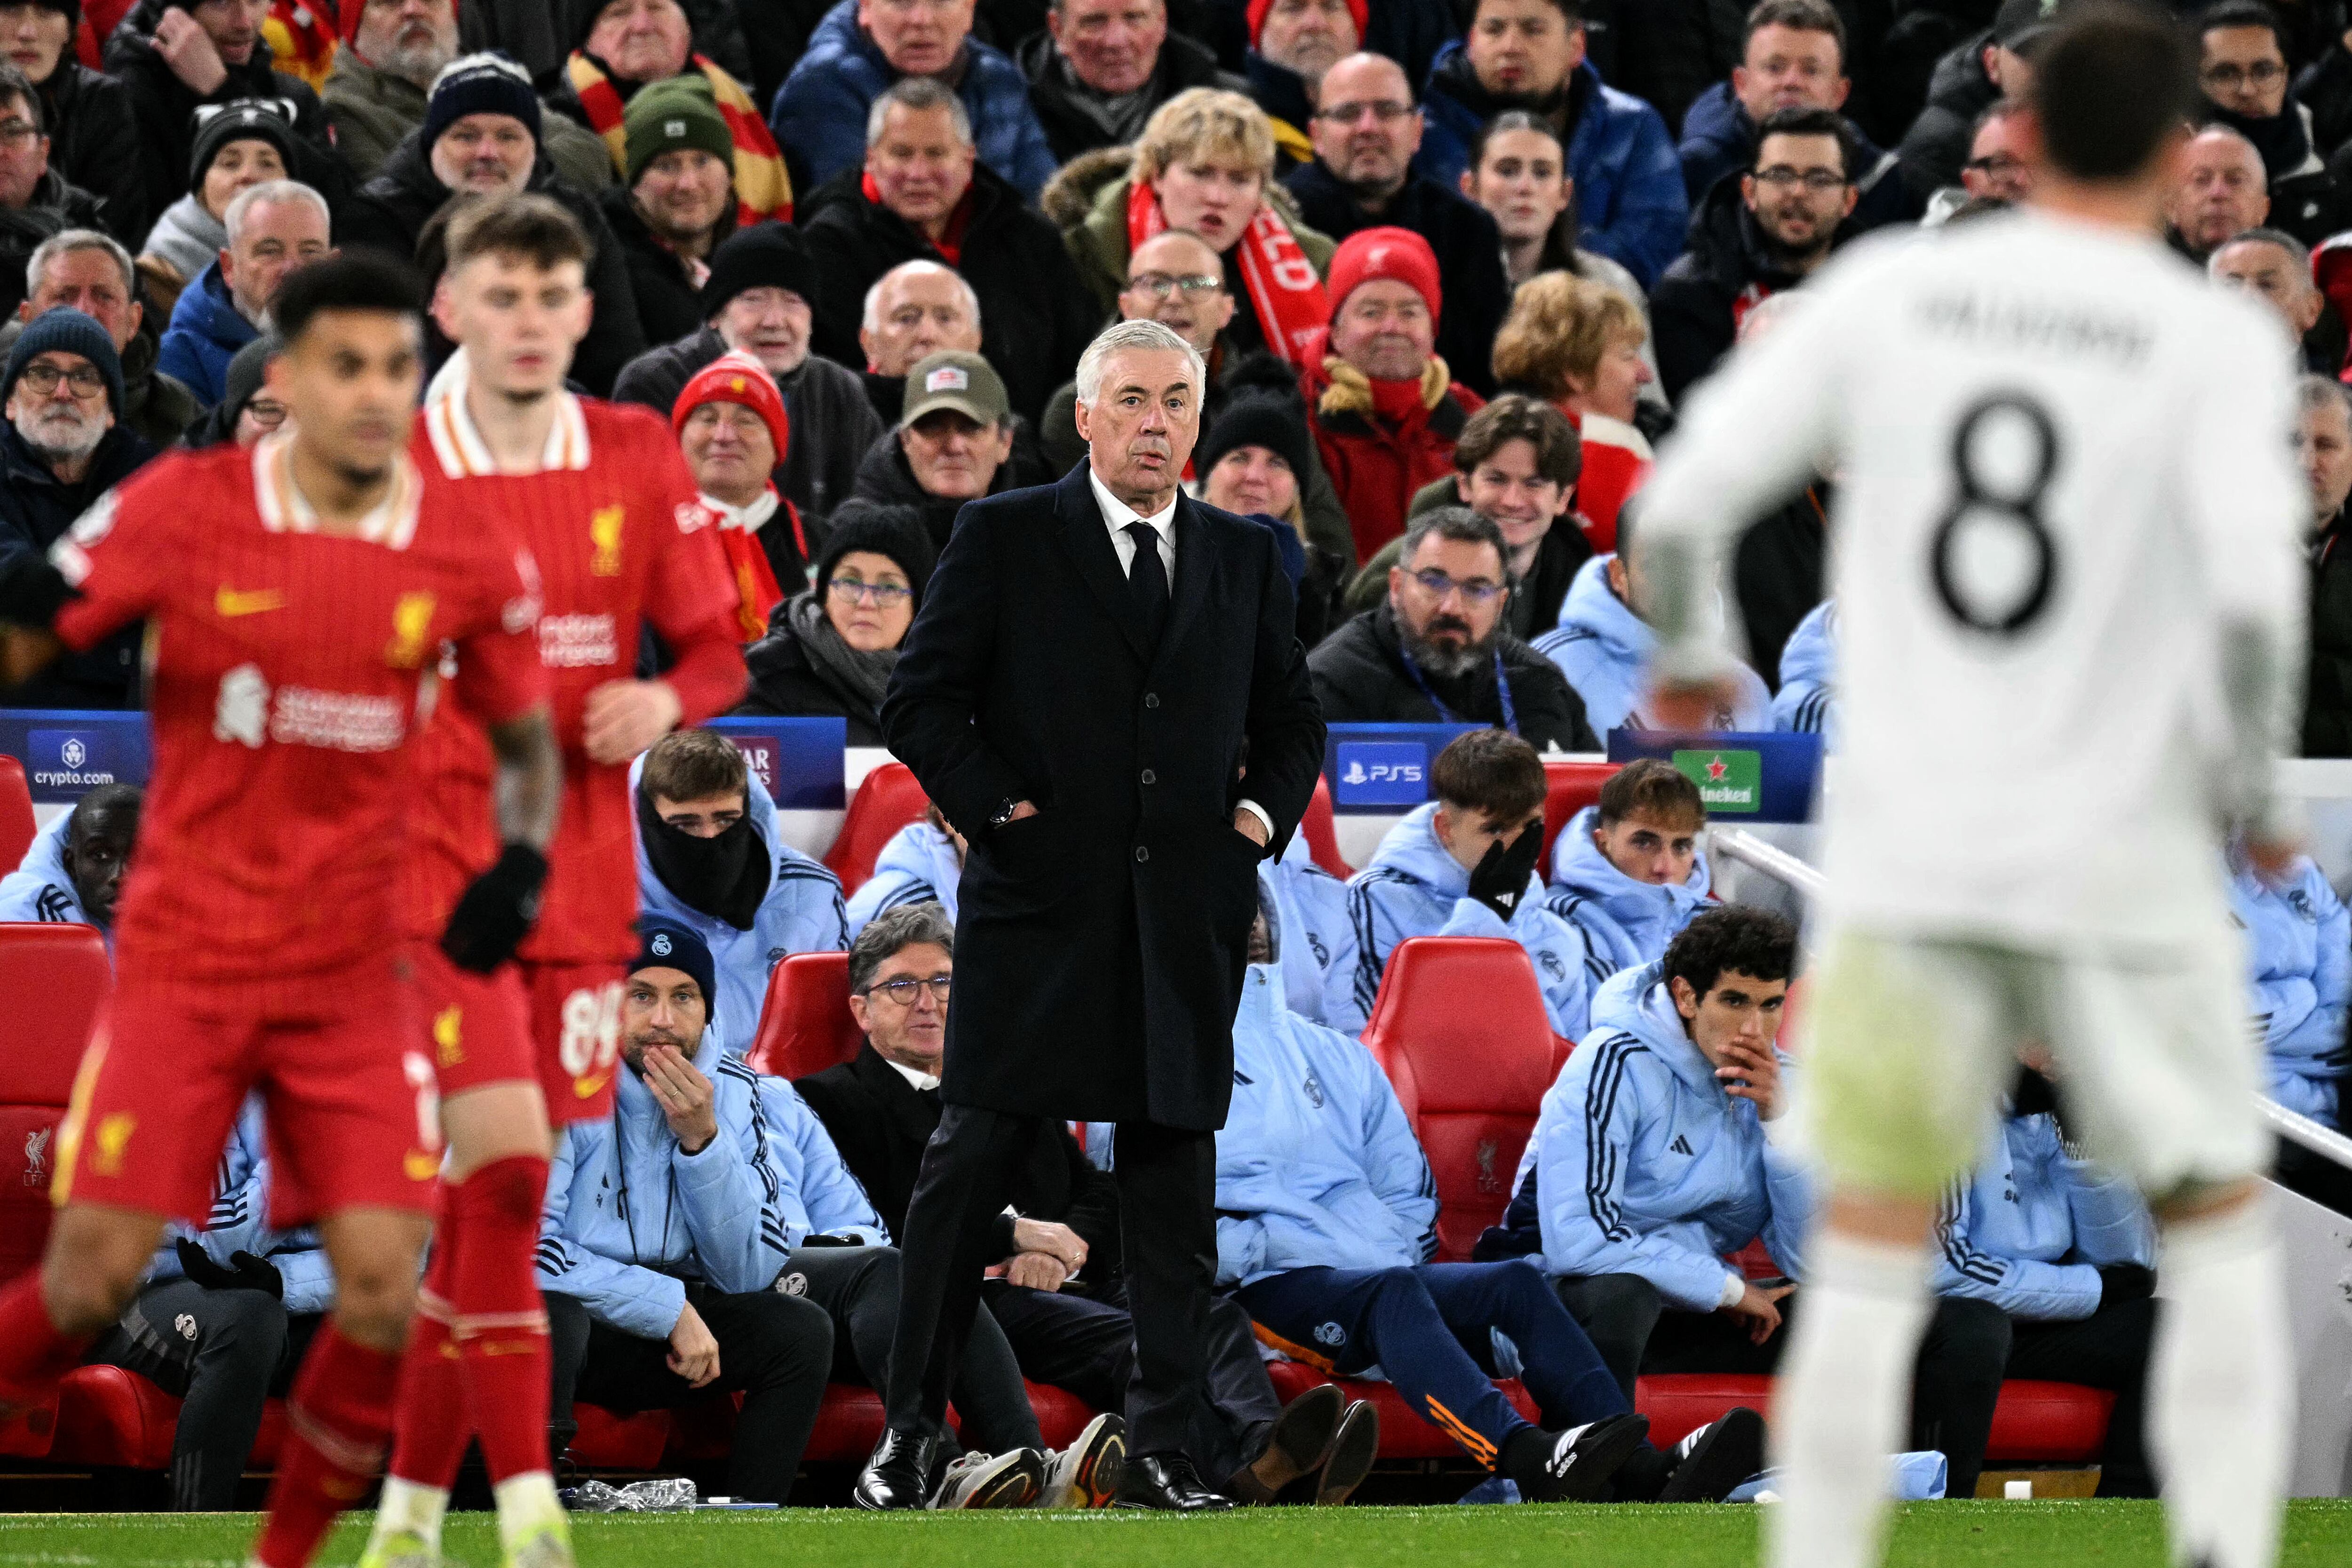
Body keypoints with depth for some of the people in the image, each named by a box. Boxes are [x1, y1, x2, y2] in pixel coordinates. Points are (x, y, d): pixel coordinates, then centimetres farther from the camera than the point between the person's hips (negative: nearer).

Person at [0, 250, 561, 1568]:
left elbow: (526, 743, 14)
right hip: (183, 953, -2)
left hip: (352, 974, 2)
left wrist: (519, 865, -6)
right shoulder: (181, 508, -6)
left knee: (384, 1290, -10)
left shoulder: (469, 558, -1)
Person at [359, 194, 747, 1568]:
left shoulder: (639, 461, 5)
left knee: (490, 1199, 6)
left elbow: (718, 647, 10)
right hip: (434, 870, -4)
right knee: (504, 1168, -17)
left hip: (581, 876, 4)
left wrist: (665, 701, -11)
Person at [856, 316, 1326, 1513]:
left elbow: (1291, 719, 21)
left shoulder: (1246, 559, 13)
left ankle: (1161, 1449, 7)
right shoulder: (1004, 539, 3)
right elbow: (920, 701, 2)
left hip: (1188, 918, 3)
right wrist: (996, 806, -8)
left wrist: (1267, 810, 4)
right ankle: (910, 1431, 4)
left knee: (1173, 1179, 3)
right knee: (971, 1163, -3)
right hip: (1039, 900, -3)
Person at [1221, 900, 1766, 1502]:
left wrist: (1393, 1245, 8)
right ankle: (1529, 1457, -62)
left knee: (1515, 1283, -20)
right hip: (1270, 1289, -6)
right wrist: (1250, 1253, -14)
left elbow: (1409, 1195, 27)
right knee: (1391, 1291, -36)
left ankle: (1643, 1471, -42)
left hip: (1380, 1269, 6)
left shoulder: (1336, 1056, 29)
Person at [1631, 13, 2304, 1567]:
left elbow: (1681, 501, -1)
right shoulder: (2220, 342, -6)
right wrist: (2253, 793, -2)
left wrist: (1689, 652, 19)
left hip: (1904, 864, 2)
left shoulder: (1886, 291, 2)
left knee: (1872, 1251, 8)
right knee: (2220, 1226, 16)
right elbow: (2255, 594, -18)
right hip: (2123, 860, -2)